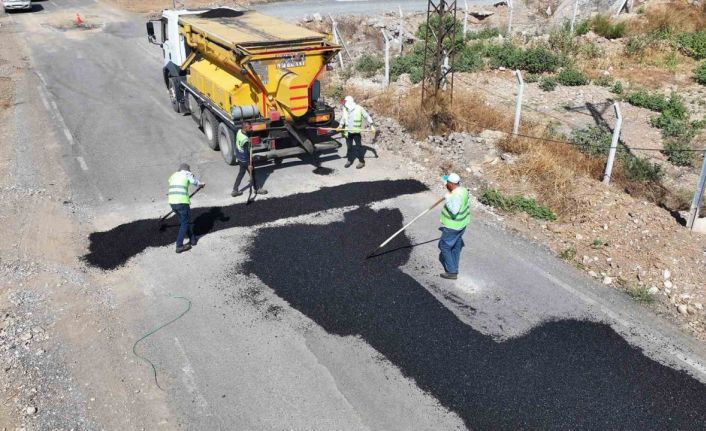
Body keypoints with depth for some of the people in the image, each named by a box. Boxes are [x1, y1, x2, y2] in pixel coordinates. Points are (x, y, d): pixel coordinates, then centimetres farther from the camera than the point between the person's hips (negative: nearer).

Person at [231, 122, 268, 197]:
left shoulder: (239, 131, -8)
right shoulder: (245, 140, -34)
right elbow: (247, 153, -26)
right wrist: (250, 164, -18)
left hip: (239, 158, 8)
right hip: (245, 160, -8)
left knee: (241, 173, 22)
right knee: (252, 174, 13)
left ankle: (235, 190, 28)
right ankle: (257, 189, 33)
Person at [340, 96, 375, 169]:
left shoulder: (359, 108, -11)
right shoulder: (345, 109, 2)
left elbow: (367, 116, -2)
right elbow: (343, 118, 18)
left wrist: (371, 125, -5)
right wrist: (341, 125, 4)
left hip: (356, 131, -4)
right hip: (348, 131, 4)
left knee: (358, 146, -1)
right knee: (349, 146, 12)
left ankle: (361, 161, 7)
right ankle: (349, 160, 25)